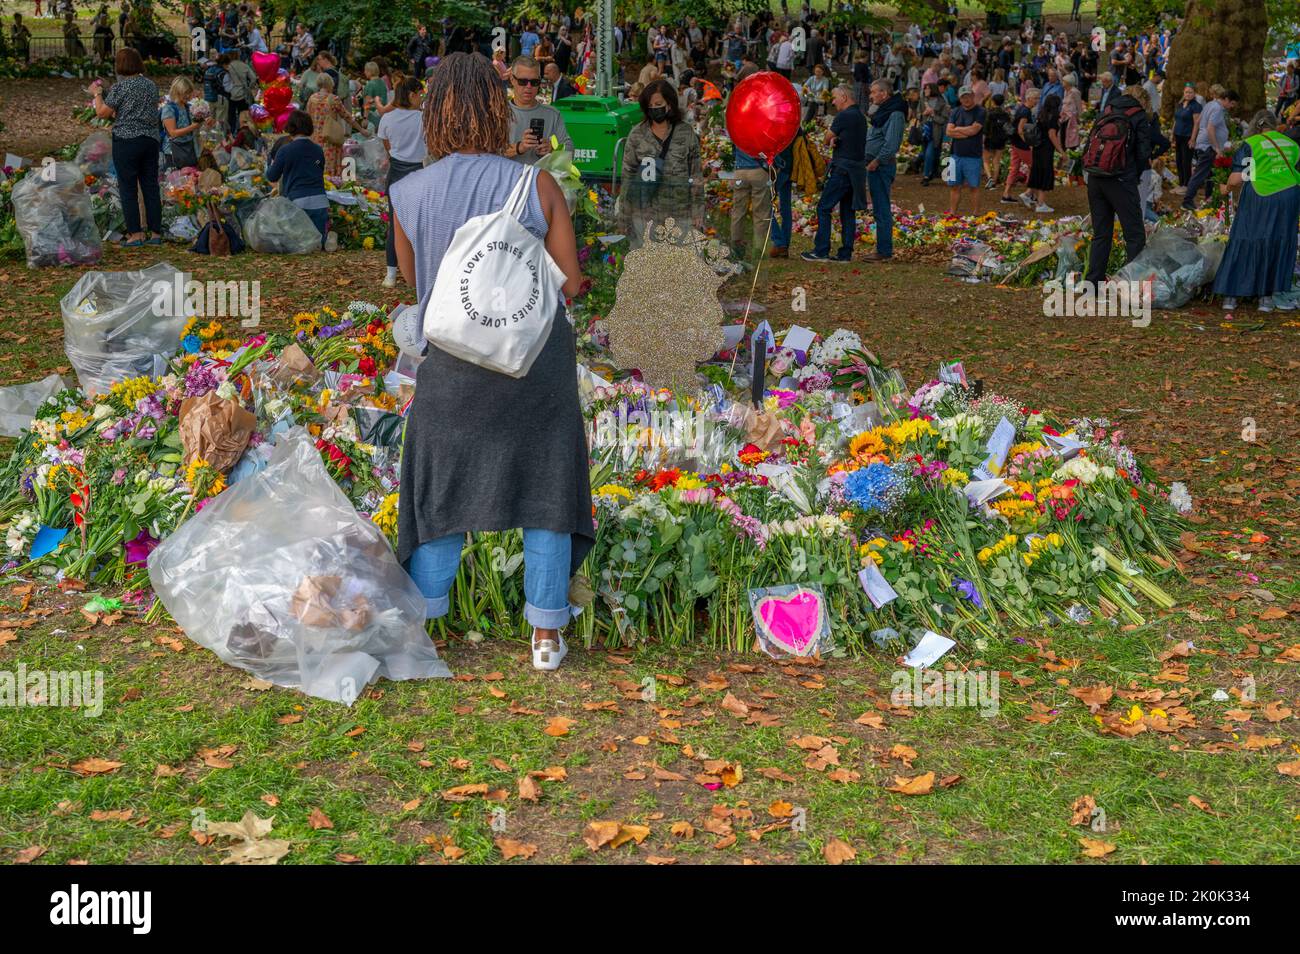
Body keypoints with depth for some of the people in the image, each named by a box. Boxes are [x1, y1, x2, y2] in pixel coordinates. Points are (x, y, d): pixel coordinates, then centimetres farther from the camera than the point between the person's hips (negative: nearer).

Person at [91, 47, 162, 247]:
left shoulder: (120, 87, -10)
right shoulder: (151, 85, 8)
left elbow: (102, 113, -8)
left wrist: (97, 93, 8)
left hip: (126, 141, -5)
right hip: (151, 139, 6)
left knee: (128, 188, 1)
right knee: (151, 186, 9)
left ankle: (135, 234, 0)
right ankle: (156, 233, 10)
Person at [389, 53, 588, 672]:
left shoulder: (408, 195, -8)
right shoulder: (538, 187, -12)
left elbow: (413, 277, 8)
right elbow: (570, 281, -6)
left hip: (452, 363, 1)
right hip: (538, 360, -1)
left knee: (442, 493, 17)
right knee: (545, 490, 13)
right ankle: (546, 636, 18)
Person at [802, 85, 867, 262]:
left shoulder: (844, 116, -14)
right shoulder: (861, 117, 16)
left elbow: (827, 138, -4)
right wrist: (835, 139, -1)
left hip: (843, 169, -9)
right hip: (857, 167, 9)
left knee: (824, 208, -4)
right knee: (847, 211, 10)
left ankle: (821, 251, -6)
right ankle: (846, 253, 9)